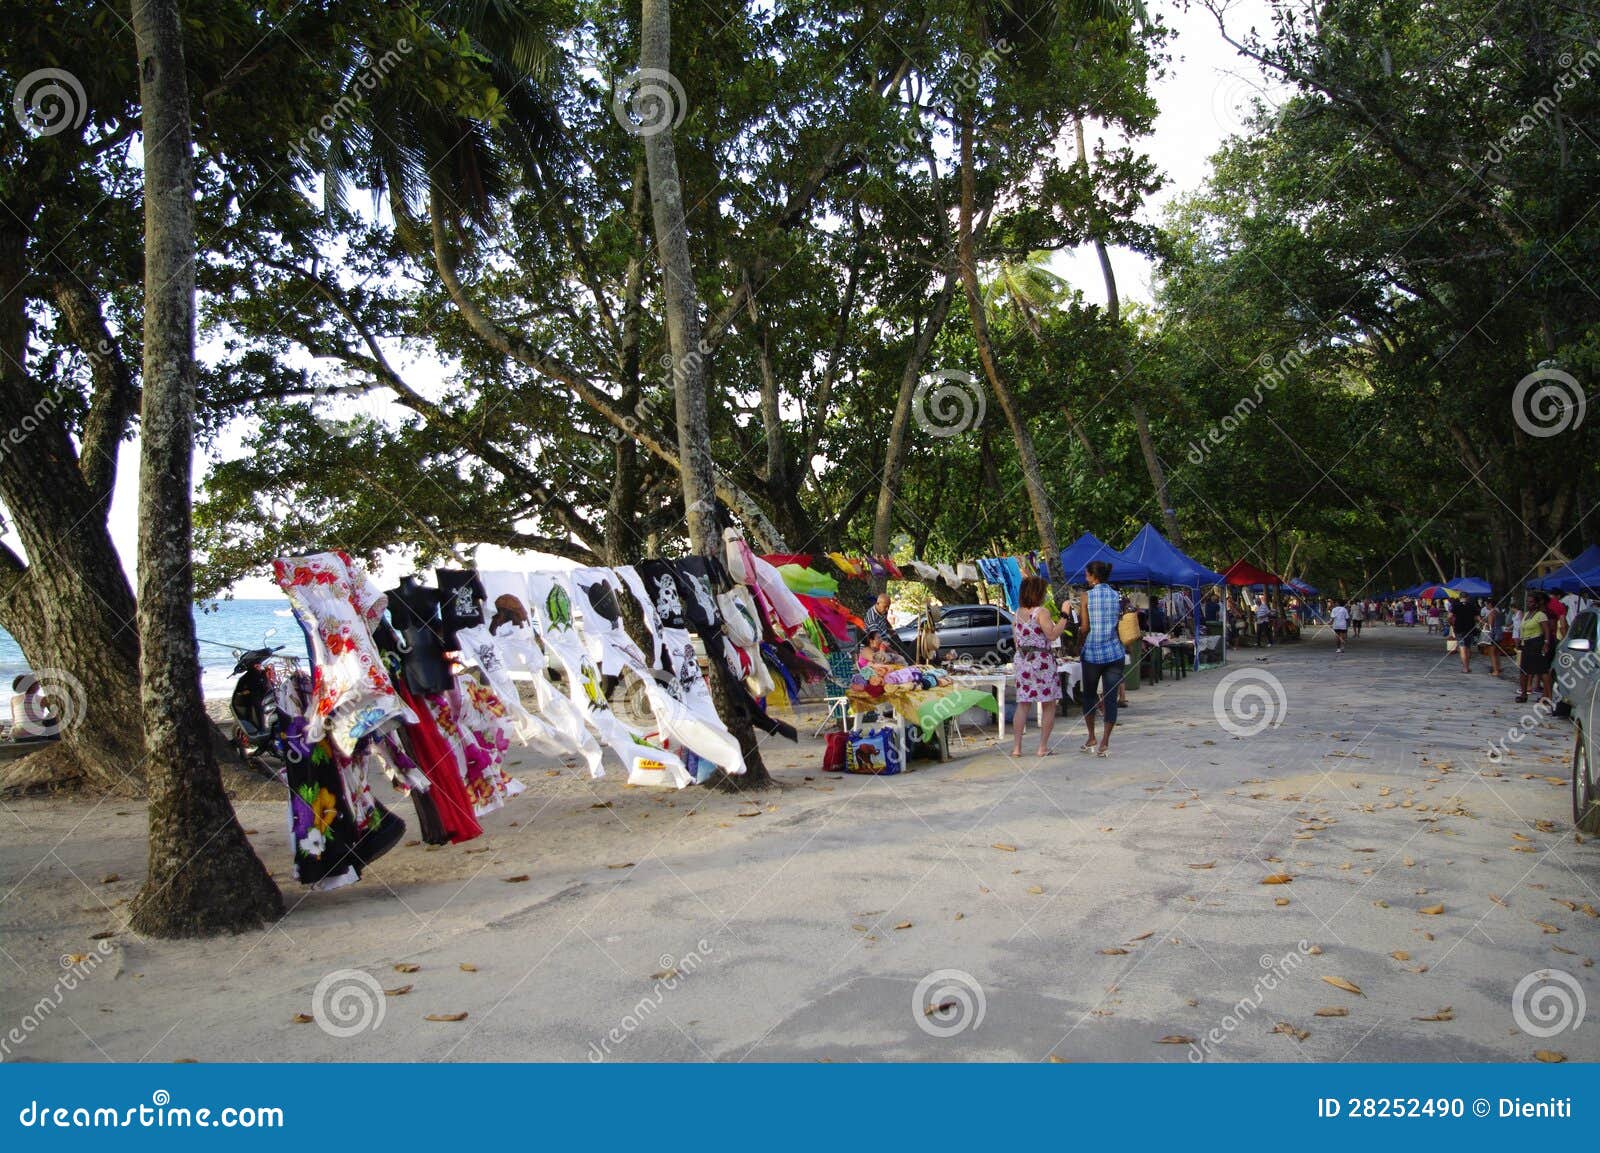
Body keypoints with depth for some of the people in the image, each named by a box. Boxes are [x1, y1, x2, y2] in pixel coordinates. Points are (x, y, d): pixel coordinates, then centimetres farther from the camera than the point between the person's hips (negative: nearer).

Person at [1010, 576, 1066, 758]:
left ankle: (1016, 746, 4)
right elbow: (1052, 635, -19)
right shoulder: (1042, 612, -12)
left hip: (1022, 660, 6)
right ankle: (1043, 747, 2)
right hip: (1042, 660, -6)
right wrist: (1064, 616, -14)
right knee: (1048, 705, 4)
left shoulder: (1017, 613, 9)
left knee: (1022, 705, 9)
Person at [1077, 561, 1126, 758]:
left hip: (1092, 653, -2)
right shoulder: (1117, 596, 4)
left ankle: (1091, 739, 21)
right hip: (1114, 652, 2)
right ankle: (1104, 744, -1)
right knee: (1110, 698, 2)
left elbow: (1085, 627, -6)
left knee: (1089, 695, 15)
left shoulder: (1086, 596, -6)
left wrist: (1081, 644, 10)